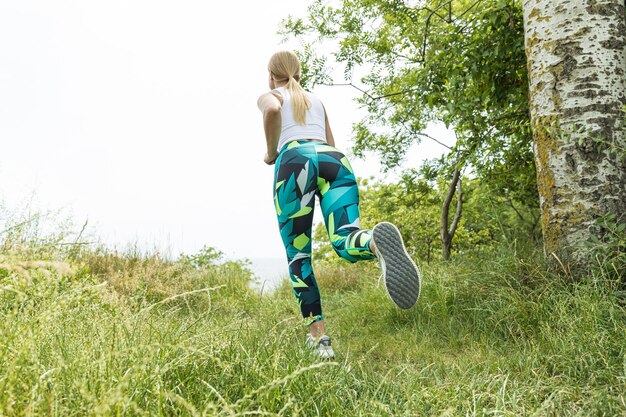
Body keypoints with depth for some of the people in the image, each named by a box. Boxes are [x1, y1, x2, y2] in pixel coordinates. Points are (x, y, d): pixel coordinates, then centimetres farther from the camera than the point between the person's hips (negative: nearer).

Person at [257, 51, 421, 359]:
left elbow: (272, 110, -5)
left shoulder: (269, 96, 22)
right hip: (335, 160, 4)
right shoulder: (316, 99, 36)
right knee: (345, 244, -13)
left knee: (298, 257, 3)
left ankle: (319, 337, -6)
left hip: (295, 160, -3)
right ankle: (377, 242, -50)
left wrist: (271, 152, 7)